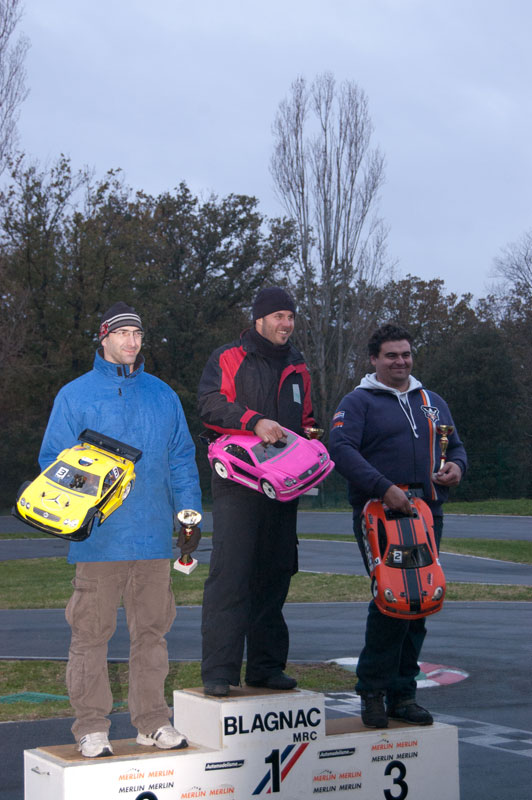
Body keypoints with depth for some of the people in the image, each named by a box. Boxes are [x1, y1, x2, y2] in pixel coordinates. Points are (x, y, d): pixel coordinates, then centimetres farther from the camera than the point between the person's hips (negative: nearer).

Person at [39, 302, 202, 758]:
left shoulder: (162, 395, 14)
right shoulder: (75, 395, 4)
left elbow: (182, 460, 15)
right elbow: (53, 459, 2)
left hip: (153, 535, 3)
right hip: (99, 537, -3)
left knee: (152, 629, 8)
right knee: (92, 631, -1)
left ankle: (152, 720, 17)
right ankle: (92, 724, 8)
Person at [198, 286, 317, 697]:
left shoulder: (298, 369, 20)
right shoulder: (228, 359, 3)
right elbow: (210, 405, -13)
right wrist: (256, 421, -25)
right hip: (237, 486, -6)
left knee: (274, 576, 8)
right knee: (229, 575, -11)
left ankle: (266, 665, 16)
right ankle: (219, 671, -9)